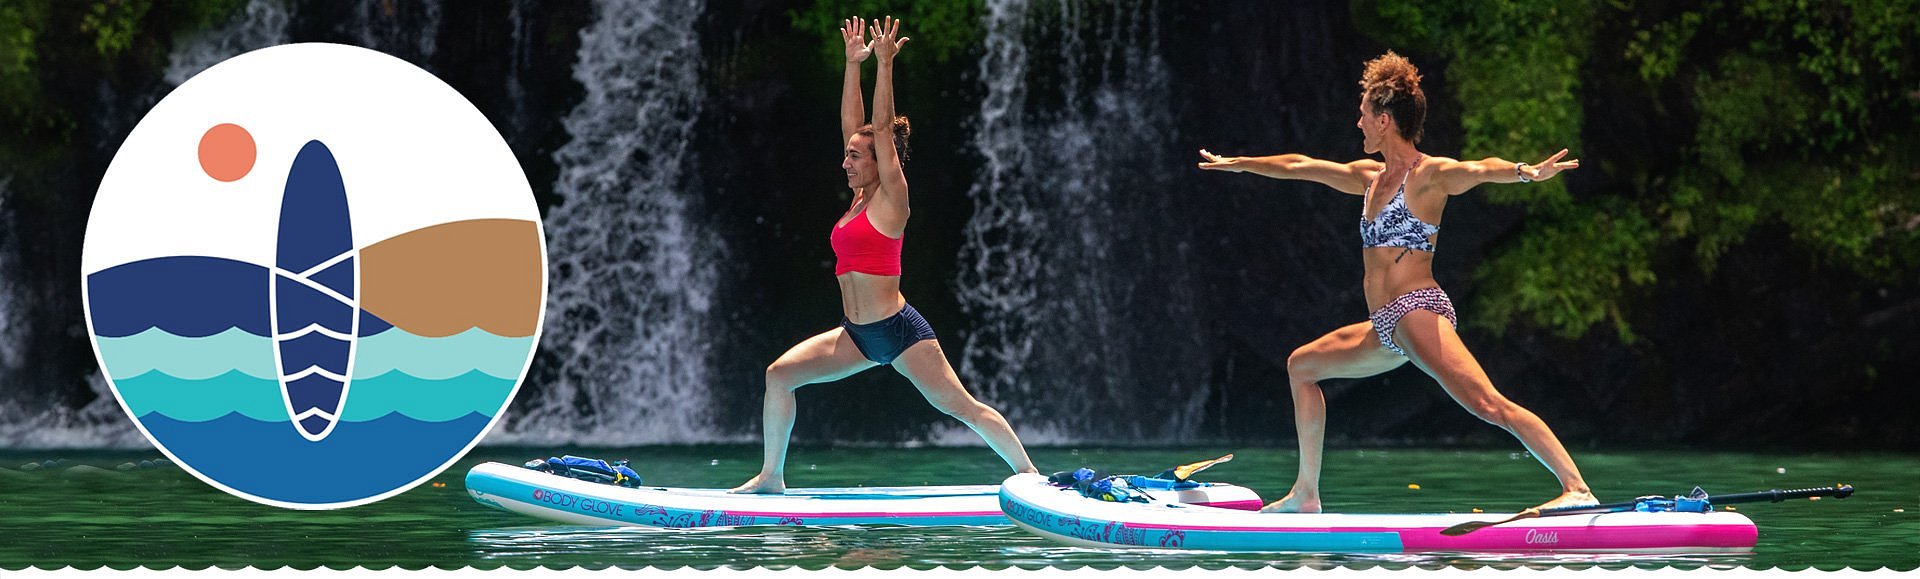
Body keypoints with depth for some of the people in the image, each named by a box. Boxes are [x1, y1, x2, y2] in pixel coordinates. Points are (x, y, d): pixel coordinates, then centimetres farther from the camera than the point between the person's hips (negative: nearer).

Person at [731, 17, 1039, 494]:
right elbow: (852, 125, 12)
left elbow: (884, 132, -15)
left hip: (899, 330, -8)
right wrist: (853, 64, 11)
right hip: (856, 335, 8)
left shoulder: (891, 200, -8)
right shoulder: (859, 198, 10)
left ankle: (1029, 473, 0)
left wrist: (885, 65, -17)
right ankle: (772, 476, 3)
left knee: (961, 406, -6)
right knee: (779, 375, -3)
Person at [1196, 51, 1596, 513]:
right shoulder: (1370, 177, 18)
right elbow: (1299, 167, 32)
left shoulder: (1428, 174, -8)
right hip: (1387, 328, 10)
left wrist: (1526, 172, -50)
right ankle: (1306, 494, 31)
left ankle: (1577, 488, -37)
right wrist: (1238, 164, 45)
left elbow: (1479, 169, -29)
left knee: (1488, 405, -27)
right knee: (1302, 366, 26)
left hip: (1418, 311, -10)